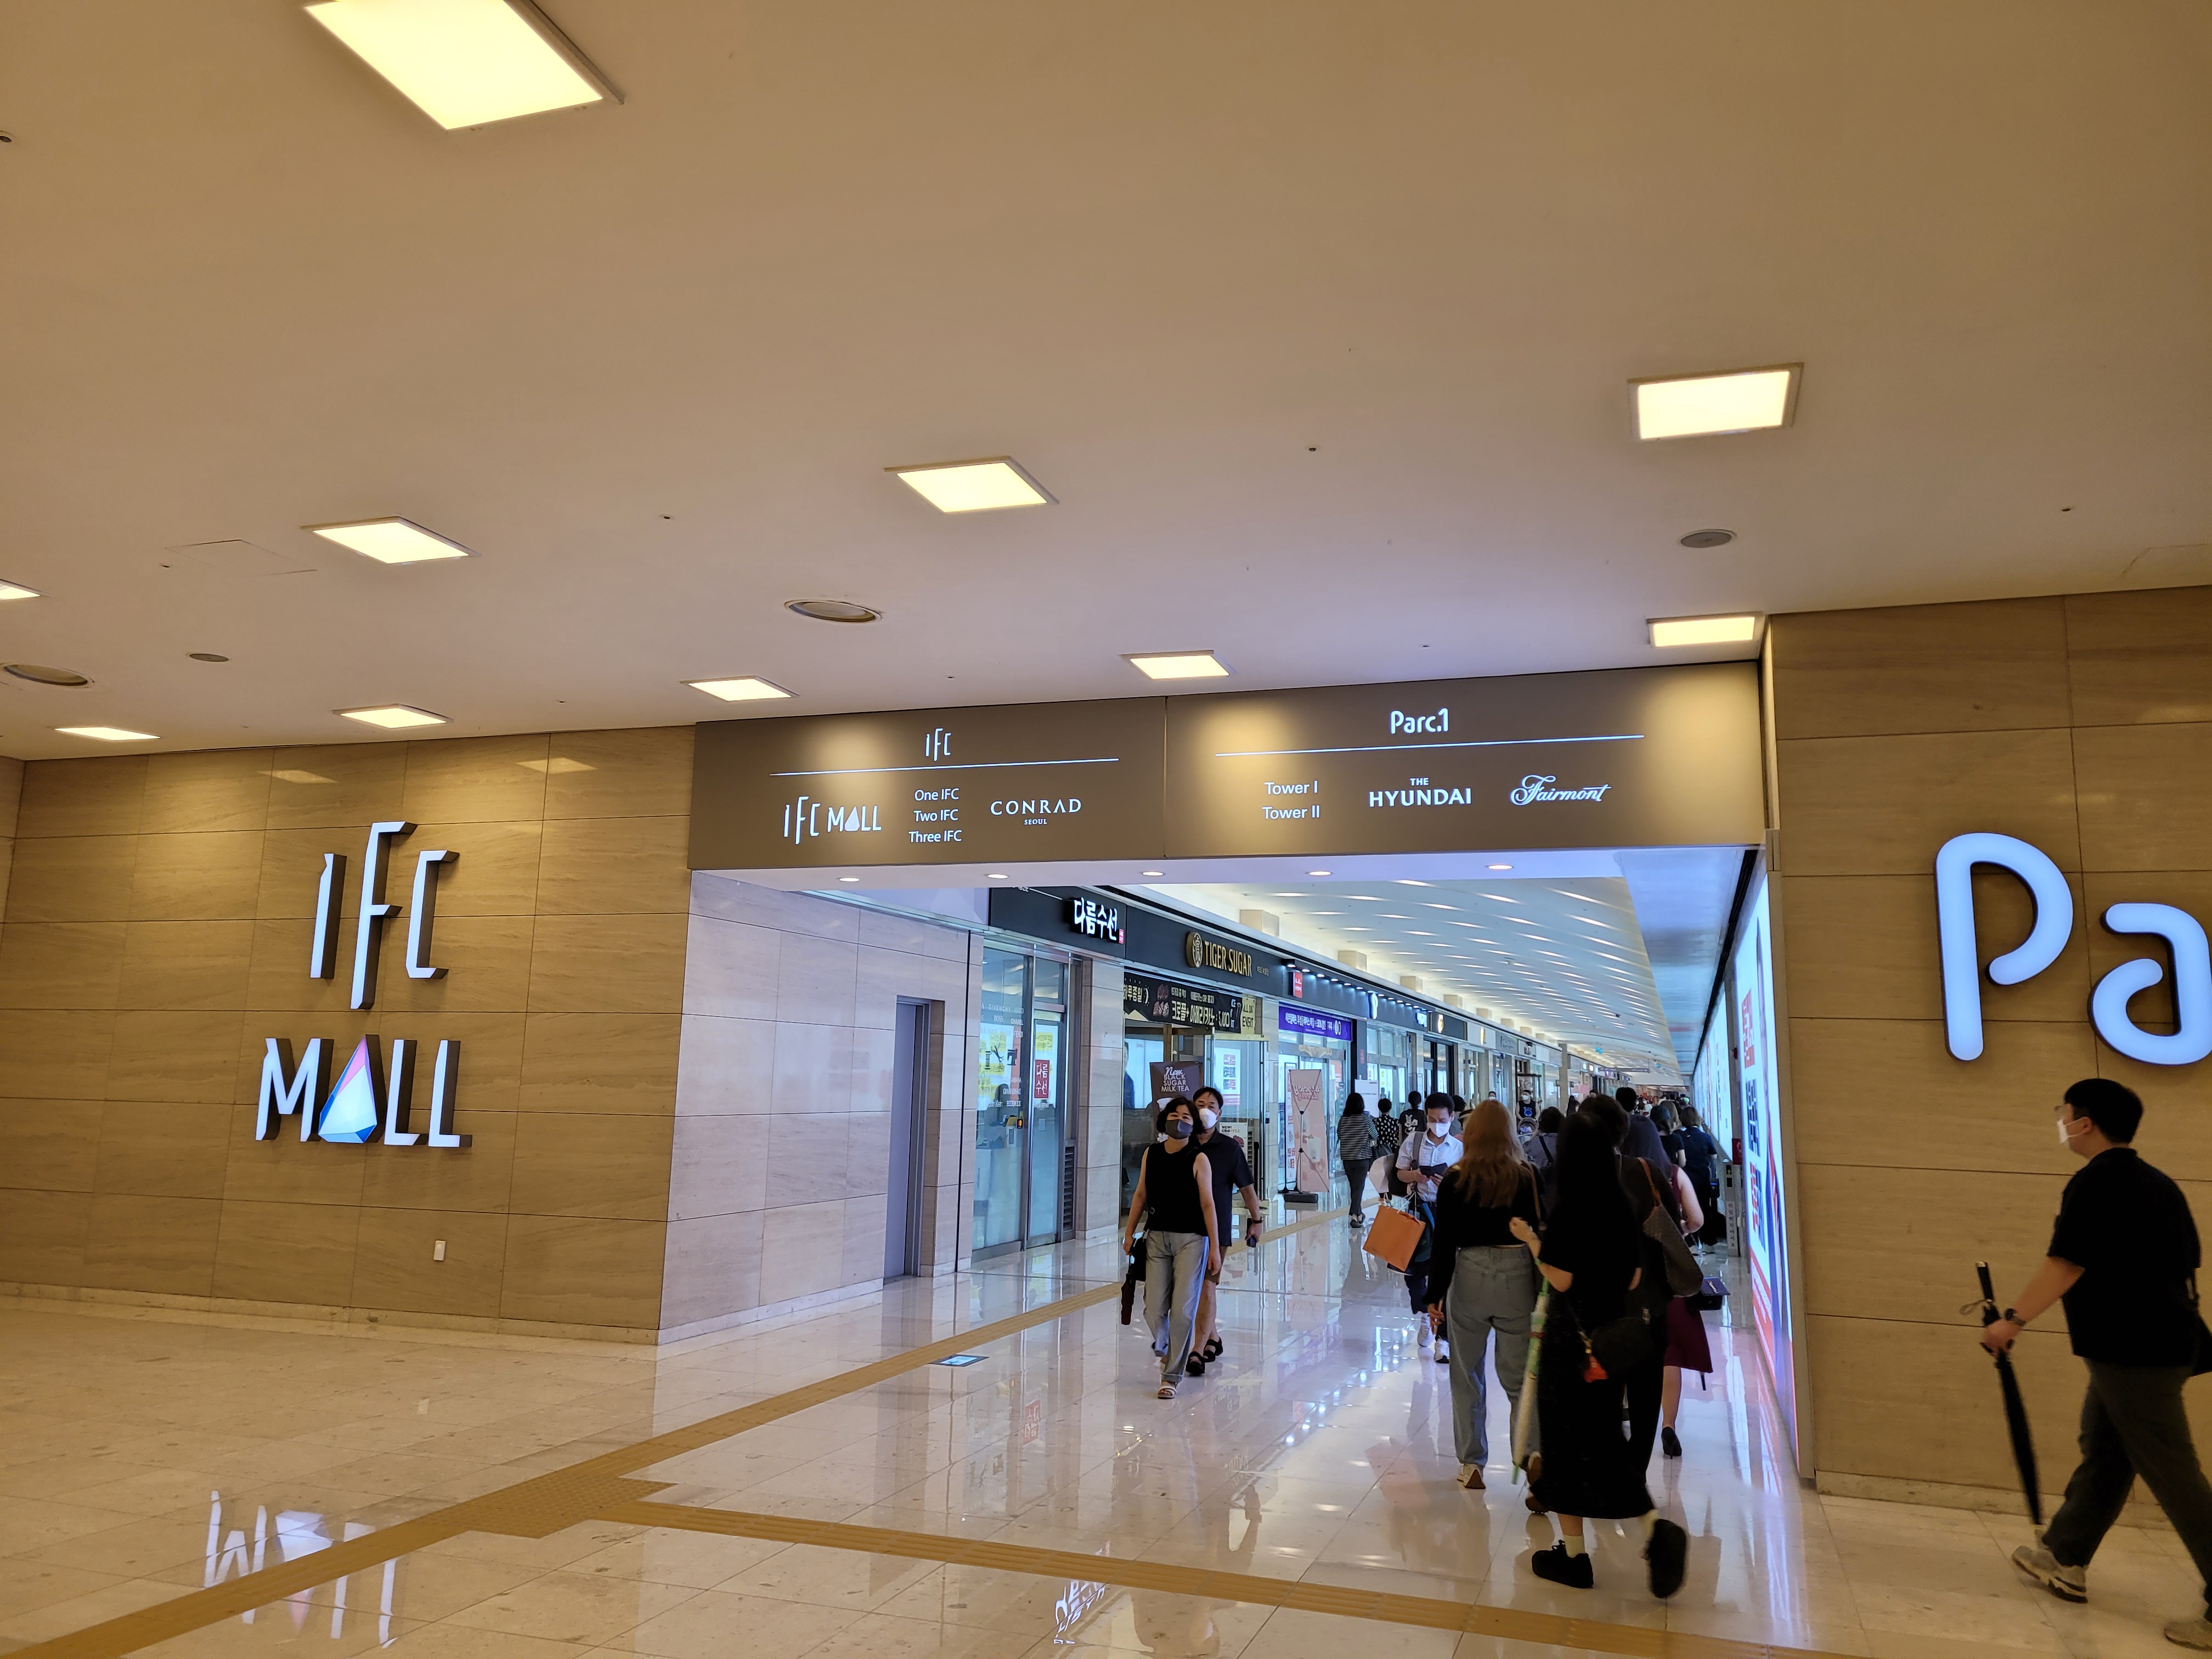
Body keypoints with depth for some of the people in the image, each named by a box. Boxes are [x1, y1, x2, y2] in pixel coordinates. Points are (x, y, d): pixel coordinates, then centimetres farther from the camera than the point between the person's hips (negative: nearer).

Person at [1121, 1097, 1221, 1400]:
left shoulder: (1198, 1159, -6)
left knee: (1183, 1311, -6)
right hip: (1157, 1238, 3)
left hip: (1191, 1239, -3)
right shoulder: (1151, 1154, 5)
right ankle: (1164, 1350, 33)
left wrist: (1215, 1248, -7)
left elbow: (1207, 1204, -6)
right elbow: (1141, 1196, 14)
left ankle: (1171, 1375, 6)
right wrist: (1130, 1232, 12)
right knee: (1154, 1309, 1)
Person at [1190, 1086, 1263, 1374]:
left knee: (1207, 1286, -8)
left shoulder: (1230, 1148, -5)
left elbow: (1247, 1187, 3)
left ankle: (1198, 1351, -7)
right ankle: (1213, 1339, 31)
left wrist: (1256, 1221, 7)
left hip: (1215, 1228, -4)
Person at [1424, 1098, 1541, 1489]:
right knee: (1521, 1377, 8)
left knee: (1467, 1376, 14)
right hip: (1517, 1278, 0)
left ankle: (1471, 1464, 19)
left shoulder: (1455, 1181, -5)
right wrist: (1543, 1293, 5)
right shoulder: (1527, 1178, -5)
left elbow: (1444, 1243, -4)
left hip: (1468, 1278, 0)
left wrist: (1435, 1294, 3)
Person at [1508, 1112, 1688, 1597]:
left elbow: (1560, 1280, -17)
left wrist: (1531, 1240, -6)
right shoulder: (1624, 1209, 1)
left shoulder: (1568, 1212, -17)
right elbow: (1634, 1279, 5)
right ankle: (1655, 1527, 0)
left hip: (1569, 1338, -6)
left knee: (1565, 1440, 6)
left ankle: (1574, 1554, 15)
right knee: (1604, 1439, 17)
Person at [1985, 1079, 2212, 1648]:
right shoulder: (2157, 1183, 12)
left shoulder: (2095, 1183, -15)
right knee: (2103, 1455, 17)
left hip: (2131, 1349, -10)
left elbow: (2066, 1265, -19)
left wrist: (2013, 1319, -13)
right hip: (2159, 1340, 10)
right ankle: (2065, 1559, 28)